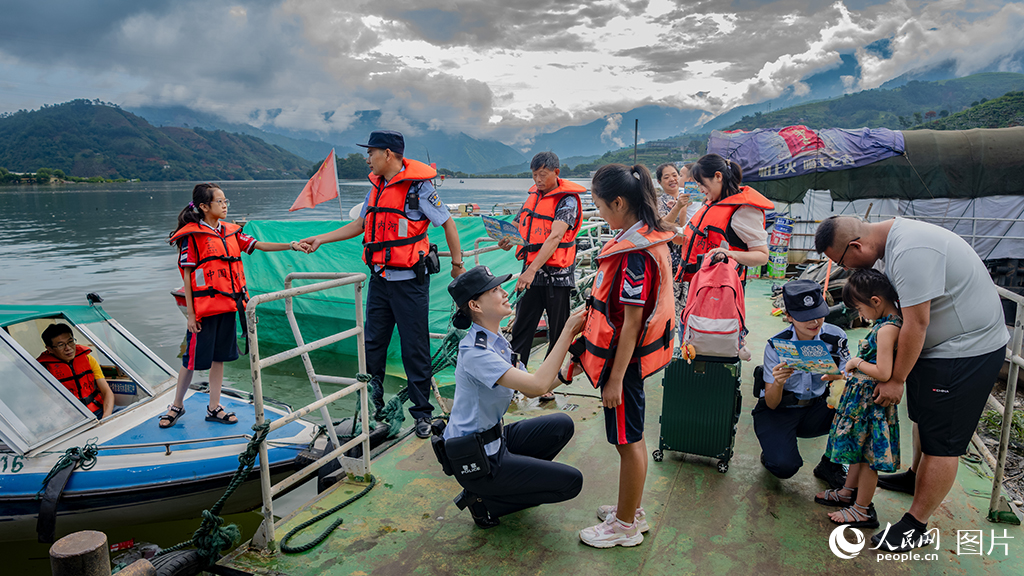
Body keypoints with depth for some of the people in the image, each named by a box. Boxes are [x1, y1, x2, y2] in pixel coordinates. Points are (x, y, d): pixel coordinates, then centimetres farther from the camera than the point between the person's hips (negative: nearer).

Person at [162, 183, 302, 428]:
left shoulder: (230, 232, 10)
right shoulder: (192, 235, -8)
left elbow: (260, 245, 9)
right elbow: (187, 275, -8)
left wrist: (291, 245, -5)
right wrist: (190, 313, -11)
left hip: (227, 304, 6)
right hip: (204, 306, -6)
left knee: (219, 356, 12)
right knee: (194, 358, 3)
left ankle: (214, 408, 22)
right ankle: (177, 406, 24)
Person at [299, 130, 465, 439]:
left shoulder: (418, 187, -10)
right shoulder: (377, 187, 12)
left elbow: (448, 223, -5)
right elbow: (360, 225, 21)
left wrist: (457, 263, -3)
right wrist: (320, 239, 18)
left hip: (409, 281, -7)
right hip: (379, 280, 7)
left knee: (415, 349, 1)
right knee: (372, 344, 12)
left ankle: (422, 412, 14)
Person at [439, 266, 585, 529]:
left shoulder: (496, 340, 4)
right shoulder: (475, 352, -27)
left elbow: (530, 388, 5)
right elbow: (537, 385, -36)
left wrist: (564, 375, -12)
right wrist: (568, 331, -32)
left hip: (493, 438, 9)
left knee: (562, 425, 14)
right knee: (571, 481, -4)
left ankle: (517, 479, 16)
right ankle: (484, 500, 3)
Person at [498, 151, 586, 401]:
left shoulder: (568, 200, -10)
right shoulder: (533, 195, 12)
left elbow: (554, 237, -22)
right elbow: (521, 228, 18)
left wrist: (531, 270, -31)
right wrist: (507, 241, -6)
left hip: (557, 275, -6)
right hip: (531, 273, 6)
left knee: (558, 334, 6)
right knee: (521, 329, 7)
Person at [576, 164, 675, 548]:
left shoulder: (635, 253, -24)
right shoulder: (648, 238, 6)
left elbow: (631, 321, -24)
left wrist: (615, 378, -20)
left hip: (624, 358, -10)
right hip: (631, 353, 10)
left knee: (628, 440, 5)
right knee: (631, 437, 20)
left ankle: (625, 526, 22)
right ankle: (632, 510, 37)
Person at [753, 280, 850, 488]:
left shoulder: (836, 337, -11)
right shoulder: (776, 346, -18)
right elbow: (771, 404, -15)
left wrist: (839, 380, -35)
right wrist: (778, 383, -38)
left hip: (816, 409, 4)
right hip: (778, 412, -3)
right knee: (784, 467, -28)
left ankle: (831, 466, -1)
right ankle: (773, 448, 11)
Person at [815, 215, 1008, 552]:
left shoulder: (910, 252, -29)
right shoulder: (893, 236, 4)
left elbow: (916, 324, -26)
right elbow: (902, 310, 13)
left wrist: (896, 380, -15)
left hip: (968, 352, -10)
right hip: (940, 345, 10)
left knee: (942, 442, -2)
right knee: (923, 417, 24)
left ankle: (916, 527, 8)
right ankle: (916, 477, 46)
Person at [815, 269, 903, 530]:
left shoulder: (887, 329, -25)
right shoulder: (890, 322, 5)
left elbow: (883, 372, -28)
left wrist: (857, 362, -15)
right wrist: (853, 369, 12)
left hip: (871, 400, -10)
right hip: (862, 394, 10)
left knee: (868, 455, 4)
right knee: (858, 448, 23)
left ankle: (863, 510, 17)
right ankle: (849, 491, 40)